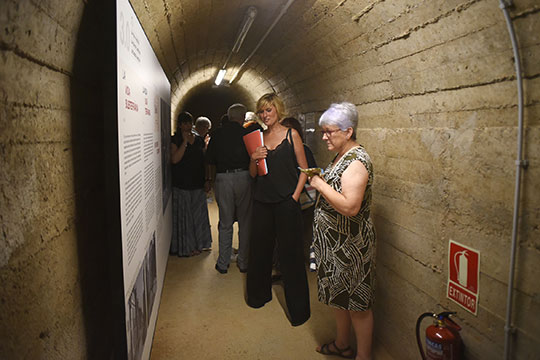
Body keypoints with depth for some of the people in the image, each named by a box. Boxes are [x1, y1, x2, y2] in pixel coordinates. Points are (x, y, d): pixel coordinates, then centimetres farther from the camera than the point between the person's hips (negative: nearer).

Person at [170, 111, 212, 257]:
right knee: (184, 216, 3)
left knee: (199, 214, 11)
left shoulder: (199, 140, 11)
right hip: (182, 184, -5)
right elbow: (174, 159, -18)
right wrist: (185, 141, -17)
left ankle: (198, 243, 24)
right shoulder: (175, 140, -3)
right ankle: (186, 246, 14)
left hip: (198, 184, 5)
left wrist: (206, 180, 9)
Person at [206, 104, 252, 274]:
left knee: (225, 223, 10)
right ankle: (243, 262, 16)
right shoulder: (246, 133, -4)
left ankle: (223, 264, 15)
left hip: (223, 178, 2)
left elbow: (209, 159, 7)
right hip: (243, 177, -2)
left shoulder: (217, 134, 4)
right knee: (245, 222, 9)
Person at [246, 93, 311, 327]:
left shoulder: (291, 135, 1)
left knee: (290, 254, -1)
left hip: (286, 202, -4)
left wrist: (295, 195, -9)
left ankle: (298, 308, 12)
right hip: (262, 201, 4)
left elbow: (304, 169, -1)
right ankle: (259, 294, 35)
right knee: (260, 249, 13)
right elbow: (253, 175, 14)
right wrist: (253, 160, -6)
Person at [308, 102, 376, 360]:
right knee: (338, 295, 22)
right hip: (334, 241, 10)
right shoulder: (341, 156, 10)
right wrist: (317, 183, 7)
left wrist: (320, 184, -24)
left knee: (357, 302, 6)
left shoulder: (356, 161, -22)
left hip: (350, 245, -10)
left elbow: (350, 206, -32)